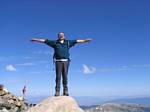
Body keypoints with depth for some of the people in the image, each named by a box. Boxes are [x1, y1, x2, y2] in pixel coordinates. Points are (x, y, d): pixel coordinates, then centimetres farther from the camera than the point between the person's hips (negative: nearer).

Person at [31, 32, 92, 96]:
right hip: (58, 61, -1)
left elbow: (77, 41, 12)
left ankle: (65, 91, 5)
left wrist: (85, 40, 10)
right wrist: (36, 39, 5)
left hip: (66, 61, 1)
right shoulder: (55, 42, 9)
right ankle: (57, 91, -2)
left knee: (65, 76, 0)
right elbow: (45, 41, 7)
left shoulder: (68, 42, 12)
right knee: (58, 76, -4)